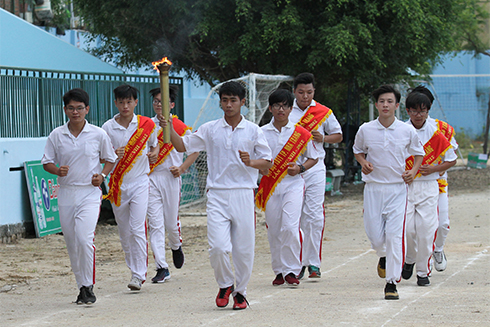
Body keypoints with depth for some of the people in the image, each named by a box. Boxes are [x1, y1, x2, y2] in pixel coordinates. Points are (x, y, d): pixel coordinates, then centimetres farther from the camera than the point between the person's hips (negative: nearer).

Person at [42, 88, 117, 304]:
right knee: (71, 244, 8)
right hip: (66, 194, 3)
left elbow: (111, 160, 10)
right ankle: (82, 287, 22)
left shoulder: (98, 135, -1)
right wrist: (58, 171, -13)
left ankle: (88, 287, -9)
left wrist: (102, 175, -9)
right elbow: (47, 162, 8)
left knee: (84, 238, -20)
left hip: (90, 193, -3)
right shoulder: (56, 136, 2)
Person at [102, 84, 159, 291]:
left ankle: (138, 274, -11)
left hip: (140, 183, -2)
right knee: (124, 232, 10)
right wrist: (113, 154, -17)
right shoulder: (108, 127, -1)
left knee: (137, 229, -14)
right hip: (117, 184, 2)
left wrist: (154, 153, -4)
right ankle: (134, 269, 25)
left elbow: (154, 144, 18)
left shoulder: (147, 124, -1)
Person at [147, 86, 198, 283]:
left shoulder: (180, 127, -1)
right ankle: (161, 268, -4)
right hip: (150, 178, 2)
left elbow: (194, 150, 6)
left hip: (171, 178, -2)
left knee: (171, 221, 5)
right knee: (155, 222, -5)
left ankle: (176, 246, 41)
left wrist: (182, 168, -6)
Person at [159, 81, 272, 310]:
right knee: (218, 247, -12)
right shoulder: (210, 130, 7)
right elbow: (182, 146, 10)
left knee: (243, 249, 3)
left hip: (244, 194, 0)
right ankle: (225, 284, 14)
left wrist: (251, 162, -16)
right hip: (217, 195, 0)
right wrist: (169, 128, -7)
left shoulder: (253, 131, 3)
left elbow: (268, 163, 5)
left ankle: (240, 292, 21)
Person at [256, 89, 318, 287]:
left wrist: (300, 168, -8)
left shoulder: (301, 134, 2)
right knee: (274, 230, 5)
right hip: (270, 185, 2)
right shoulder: (262, 133, 5)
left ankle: (292, 270, -7)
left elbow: (313, 158, 10)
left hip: (293, 184, -2)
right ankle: (279, 271, 17)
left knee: (290, 227, -16)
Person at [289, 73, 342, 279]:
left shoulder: (324, 112, 7)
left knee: (314, 217, -6)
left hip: (315, 170, -1)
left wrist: (323, 138, -5)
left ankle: (314, 263, 0)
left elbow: (338, 135, 16)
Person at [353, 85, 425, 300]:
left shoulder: (407, 131, -2)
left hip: (397, 188, -1)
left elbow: (418, 152, 15)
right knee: (375, 236, 1)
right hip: (373, 187, 1)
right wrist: (363, 162, -3)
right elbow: (358, 150, 18)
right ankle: (383, 256, 38)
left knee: (395, 235, -11)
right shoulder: (365, 130, -1)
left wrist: (413, 171, -3)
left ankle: (392, 282, -6)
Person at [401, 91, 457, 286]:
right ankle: (410, 259, 23)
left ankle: (423, 272, 7)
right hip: (404, 185, 0)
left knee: (426, 229, -6)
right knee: (407, 228, -8)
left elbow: (451, 159, 9)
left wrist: (433, 169, -7)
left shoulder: (435, 133, 0)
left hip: (428, 186, 0)